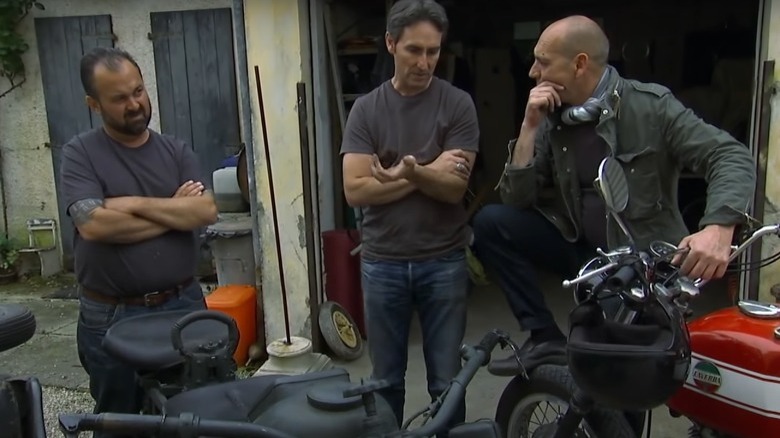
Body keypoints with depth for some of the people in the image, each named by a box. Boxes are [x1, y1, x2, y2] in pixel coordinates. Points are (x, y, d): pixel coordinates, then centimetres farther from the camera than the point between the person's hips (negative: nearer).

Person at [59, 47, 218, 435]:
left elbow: (207, 212, -10)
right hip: (111, 316, -2)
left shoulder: (176, 151, 3)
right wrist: (176, 211, -12)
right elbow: (94, 225, -20)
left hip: (183, 304, 3)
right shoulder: (80, 154, -6)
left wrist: (137, 204, -16)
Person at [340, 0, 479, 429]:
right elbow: (355, 190, -9)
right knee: (386, 381, 14)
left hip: (443, 261, -1)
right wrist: (428, 173, -11)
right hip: (381, 263, 1)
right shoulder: (366, 109, 1)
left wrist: (408, 170, -28)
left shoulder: (457, 104, -2)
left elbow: (454, 186, -10)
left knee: (446, 381, 9)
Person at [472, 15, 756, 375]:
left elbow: (732, 157, -19)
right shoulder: (551, 120, -1)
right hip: (581, 251, 4)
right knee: (491, 221, -12)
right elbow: (515, 199, -5)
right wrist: (529, 127, -15)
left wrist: (718, 227, -39)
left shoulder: (650, 106, -14)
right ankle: (545, 337, -7)